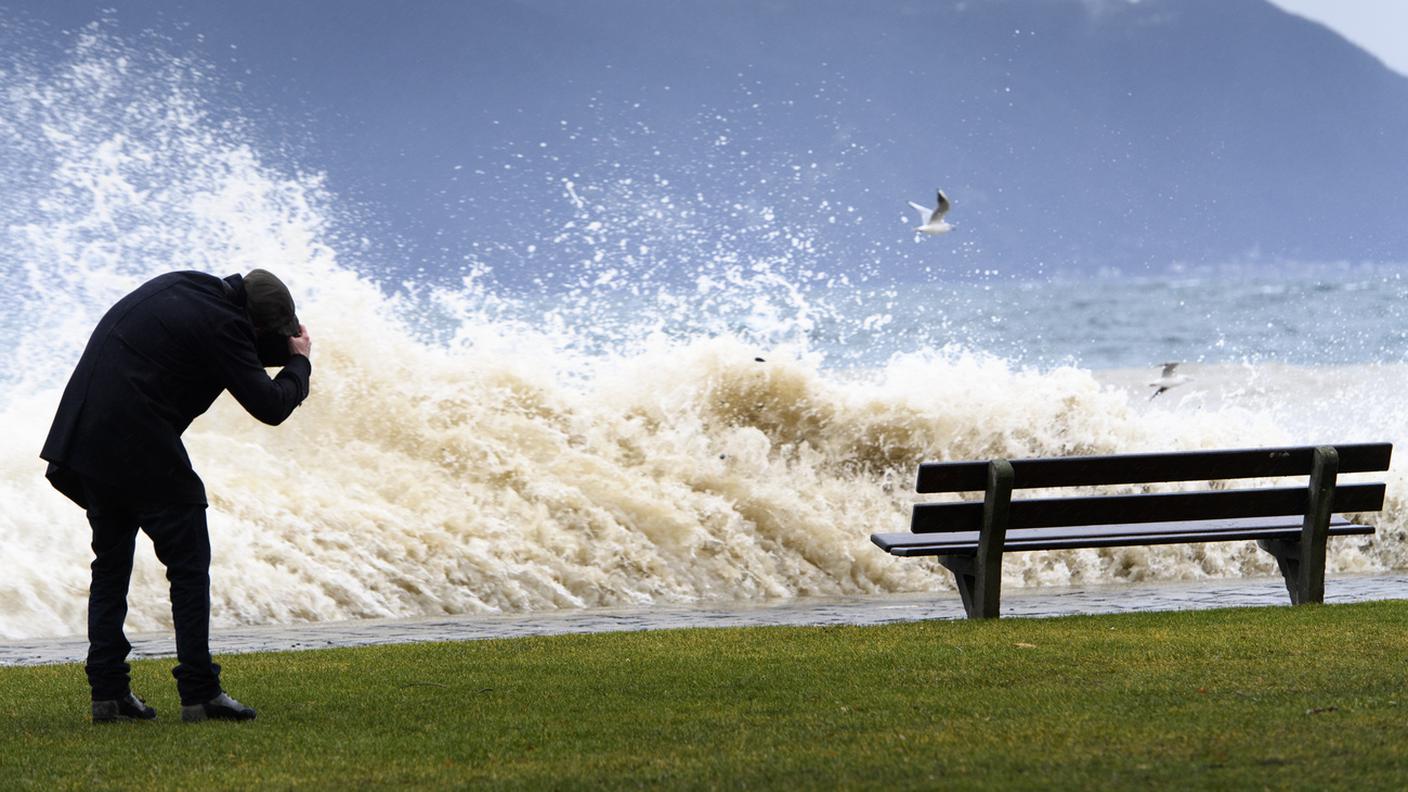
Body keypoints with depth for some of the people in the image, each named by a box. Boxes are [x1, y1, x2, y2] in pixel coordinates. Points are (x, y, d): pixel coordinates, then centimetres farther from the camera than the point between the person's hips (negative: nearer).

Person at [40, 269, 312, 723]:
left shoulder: (179, 287, 16)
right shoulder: (222, 324, -12)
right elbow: (269, 406, -11)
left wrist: (285, 347, 17)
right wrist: (298, 362, 6)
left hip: (85, 440, 9)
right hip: (140, 450, -9)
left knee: (110, 563, 15)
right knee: (189, 565, 0)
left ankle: (107, 691, 13)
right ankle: (199, 693, -3)